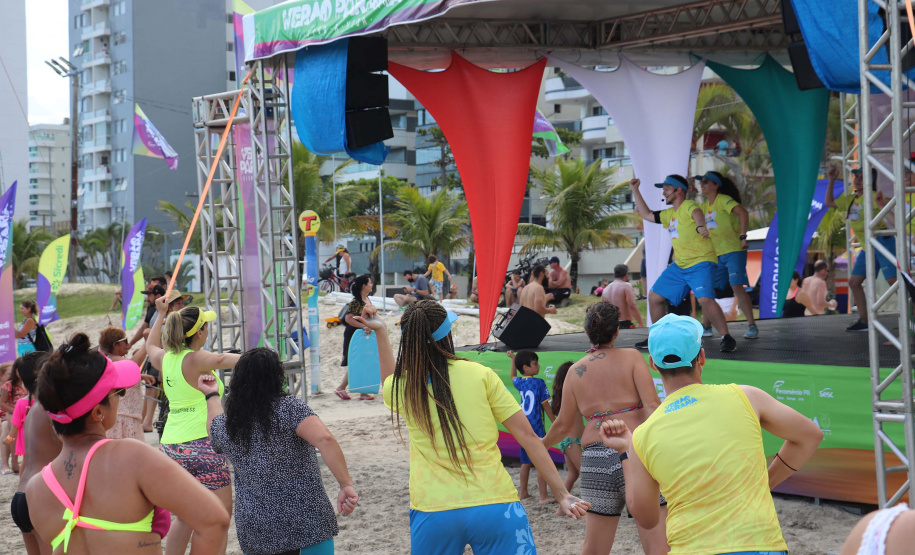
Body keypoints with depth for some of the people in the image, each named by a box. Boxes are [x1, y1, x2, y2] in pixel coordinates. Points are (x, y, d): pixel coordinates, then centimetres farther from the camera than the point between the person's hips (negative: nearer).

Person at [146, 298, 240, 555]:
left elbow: (151, 345, 33)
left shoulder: (165, 359, 10)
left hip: (170, 446, 8)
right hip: (202, 445, -8)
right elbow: (221, 359, -34)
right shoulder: (195, 360, -12)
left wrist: (160, 313, 45)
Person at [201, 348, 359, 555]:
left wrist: (211, 395, 44)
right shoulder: (289, 408, -11)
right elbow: (324, 439, -26)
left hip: (254, 529, 4)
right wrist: (346, 485, -23)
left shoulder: (226, 425, 5)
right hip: (307, 522, -4)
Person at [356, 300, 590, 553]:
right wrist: (562, 494, 1)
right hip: (495, 507, -2)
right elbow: (527, 436, -2)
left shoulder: (399, 387, 3)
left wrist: (380, 332, 34)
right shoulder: (480, 374, -3)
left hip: (432, 513, 2)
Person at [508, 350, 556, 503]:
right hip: (536, 427, -7)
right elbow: (546, 405, -8)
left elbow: (513, 376, 32)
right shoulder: (539, 383, -11)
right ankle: (544, 496, -4)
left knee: (526, 462, 17)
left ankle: (523, 493, 25)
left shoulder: (519, 383, 6)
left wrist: (513, 359, 40)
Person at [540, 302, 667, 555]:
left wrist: (542, 443, 32)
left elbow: (564, 425, 14)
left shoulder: (576, 370, 11)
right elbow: (652, 405, -10)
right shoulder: (631, 357, 1)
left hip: (595, 456, 4)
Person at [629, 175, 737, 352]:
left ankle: (727, 339, -22)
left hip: (701, 264, -10)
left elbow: (697, 213, -34)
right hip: (679, 266, 10)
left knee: (705, 299, -29)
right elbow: (647, 214, 30)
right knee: (654, 296, 12)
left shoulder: (688, 206, -11)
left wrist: (700, 226, -58)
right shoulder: (670, 214, 17)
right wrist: (635, 190, 28)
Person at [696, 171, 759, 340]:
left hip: (734, 251, -8)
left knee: (737, 286, -18)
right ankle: (706, 326, 19)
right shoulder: (704, 206, 15)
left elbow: (743, 212, -24)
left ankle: (752, 326, -15)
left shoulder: (723, 200, -9)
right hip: (716, 254, 8)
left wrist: (743, 237, -27)